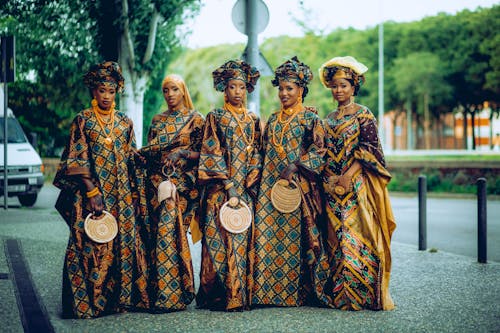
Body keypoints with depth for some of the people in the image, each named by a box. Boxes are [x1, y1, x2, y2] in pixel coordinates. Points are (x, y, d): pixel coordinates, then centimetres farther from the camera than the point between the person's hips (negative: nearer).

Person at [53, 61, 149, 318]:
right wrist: (92, 192, -14)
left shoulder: (124, 122, 12)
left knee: (125, 244, 3)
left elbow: (132, 159, 14)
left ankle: (122, 297, 12)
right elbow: (77, 160, -5)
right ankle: (88, 302, 2)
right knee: (92, 246, -5)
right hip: (91, 193, -4)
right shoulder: (82, 120, 0)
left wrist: (133, 193, 6)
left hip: (122, 195, 4)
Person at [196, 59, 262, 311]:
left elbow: (256, 155, 9)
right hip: (220, 189, -3)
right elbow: (212, 153, -5)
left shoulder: (253, 121, 14)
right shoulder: (215, 117, 3)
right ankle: (218, 296, -3)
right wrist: (229, 185, -13)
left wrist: (249, 186, -6)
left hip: (246, 191, 3)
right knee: (220, 239, -7)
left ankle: (241, 294, 6)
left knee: (243, 240, 2)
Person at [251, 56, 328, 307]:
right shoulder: (273, 120, 17)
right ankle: (269, 291, 1)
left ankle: (298, 291, 1)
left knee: (295, 235, -6)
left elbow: (319, 151, -6)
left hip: (298, 185, -5)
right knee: (267, 234, -2)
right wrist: (262, 180, 9)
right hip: (271, 184, 5)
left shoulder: (310, 119, 1)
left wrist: (294, 166, -17)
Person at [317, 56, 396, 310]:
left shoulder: (363, 115, -2)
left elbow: (369, 150, -9)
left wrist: (348, 176, -17)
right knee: (335, 238, 5)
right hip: (333, 186, 6)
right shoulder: (330, 118, 16)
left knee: (357, 237, -8)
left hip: (357, 185, -6)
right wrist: (327, 179, 5)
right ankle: (338, 294, 10)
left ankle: (362, 294, -2)